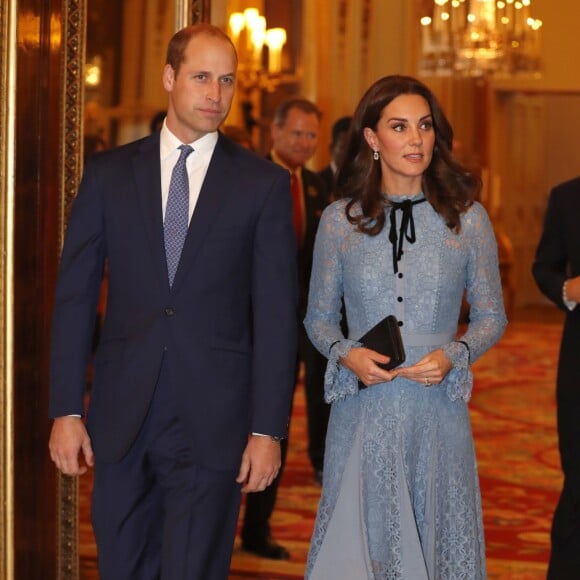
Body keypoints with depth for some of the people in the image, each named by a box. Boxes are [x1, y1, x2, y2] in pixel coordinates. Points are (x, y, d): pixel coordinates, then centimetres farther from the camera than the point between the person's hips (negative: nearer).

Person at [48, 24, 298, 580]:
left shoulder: (264, 184, 1)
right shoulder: (108, 174, 6)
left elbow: (277, 314, -1)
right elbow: (73, 297, 5)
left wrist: (268, 429, -5)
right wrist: (66, 409, -1)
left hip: (213, 424, -2)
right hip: (120, 419, 2)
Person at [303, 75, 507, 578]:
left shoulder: (467, 218, 1)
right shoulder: (339, 220, 2)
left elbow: (492, 317, 8)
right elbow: (318, 318, 10)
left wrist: (454, 356, -10)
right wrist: (346, 354, -10)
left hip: (437, 409, 0)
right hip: (362, 409, 0)